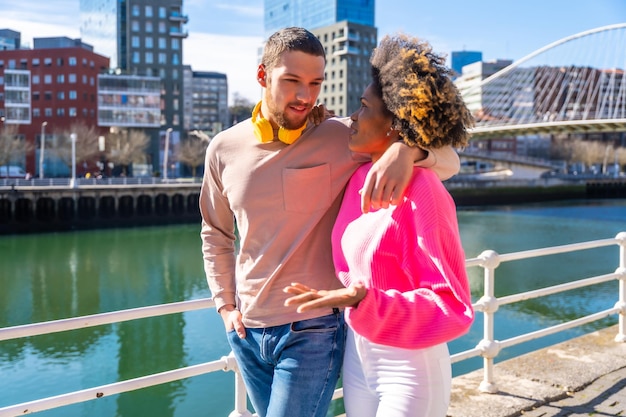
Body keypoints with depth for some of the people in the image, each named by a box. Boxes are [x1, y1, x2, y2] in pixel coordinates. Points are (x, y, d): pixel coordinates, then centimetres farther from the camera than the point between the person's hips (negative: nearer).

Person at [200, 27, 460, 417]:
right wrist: (226, 304, 8)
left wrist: (407, 149, -32)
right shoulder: (225, 149, 0)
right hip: (246, 332, 4)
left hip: (313, 332, -4)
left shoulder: (340, 138, -10)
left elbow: (448, 160, -11)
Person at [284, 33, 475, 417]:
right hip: (357, 357, 7)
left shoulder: (422, 195, -22)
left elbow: (453, 308, -23)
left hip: (409, 371, -7)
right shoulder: (361, 178, 0)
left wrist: (360, 300, -34)